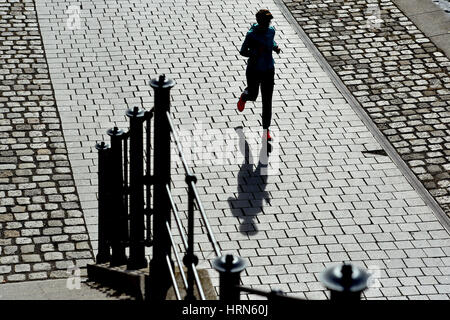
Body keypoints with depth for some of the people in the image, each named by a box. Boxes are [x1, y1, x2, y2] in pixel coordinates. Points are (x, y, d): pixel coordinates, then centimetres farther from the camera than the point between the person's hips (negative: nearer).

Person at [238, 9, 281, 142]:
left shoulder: (271, 31, -4)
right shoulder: (251, 34, -19)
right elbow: (242, 51, -15)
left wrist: (275, 47, -4)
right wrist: (256, 53, -31)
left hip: (268, 71, 3)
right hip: (254, 71, -3)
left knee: (267, 101, 1)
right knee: (253, 96, 17)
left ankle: (266, 129, 11)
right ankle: (244, 97, 56)